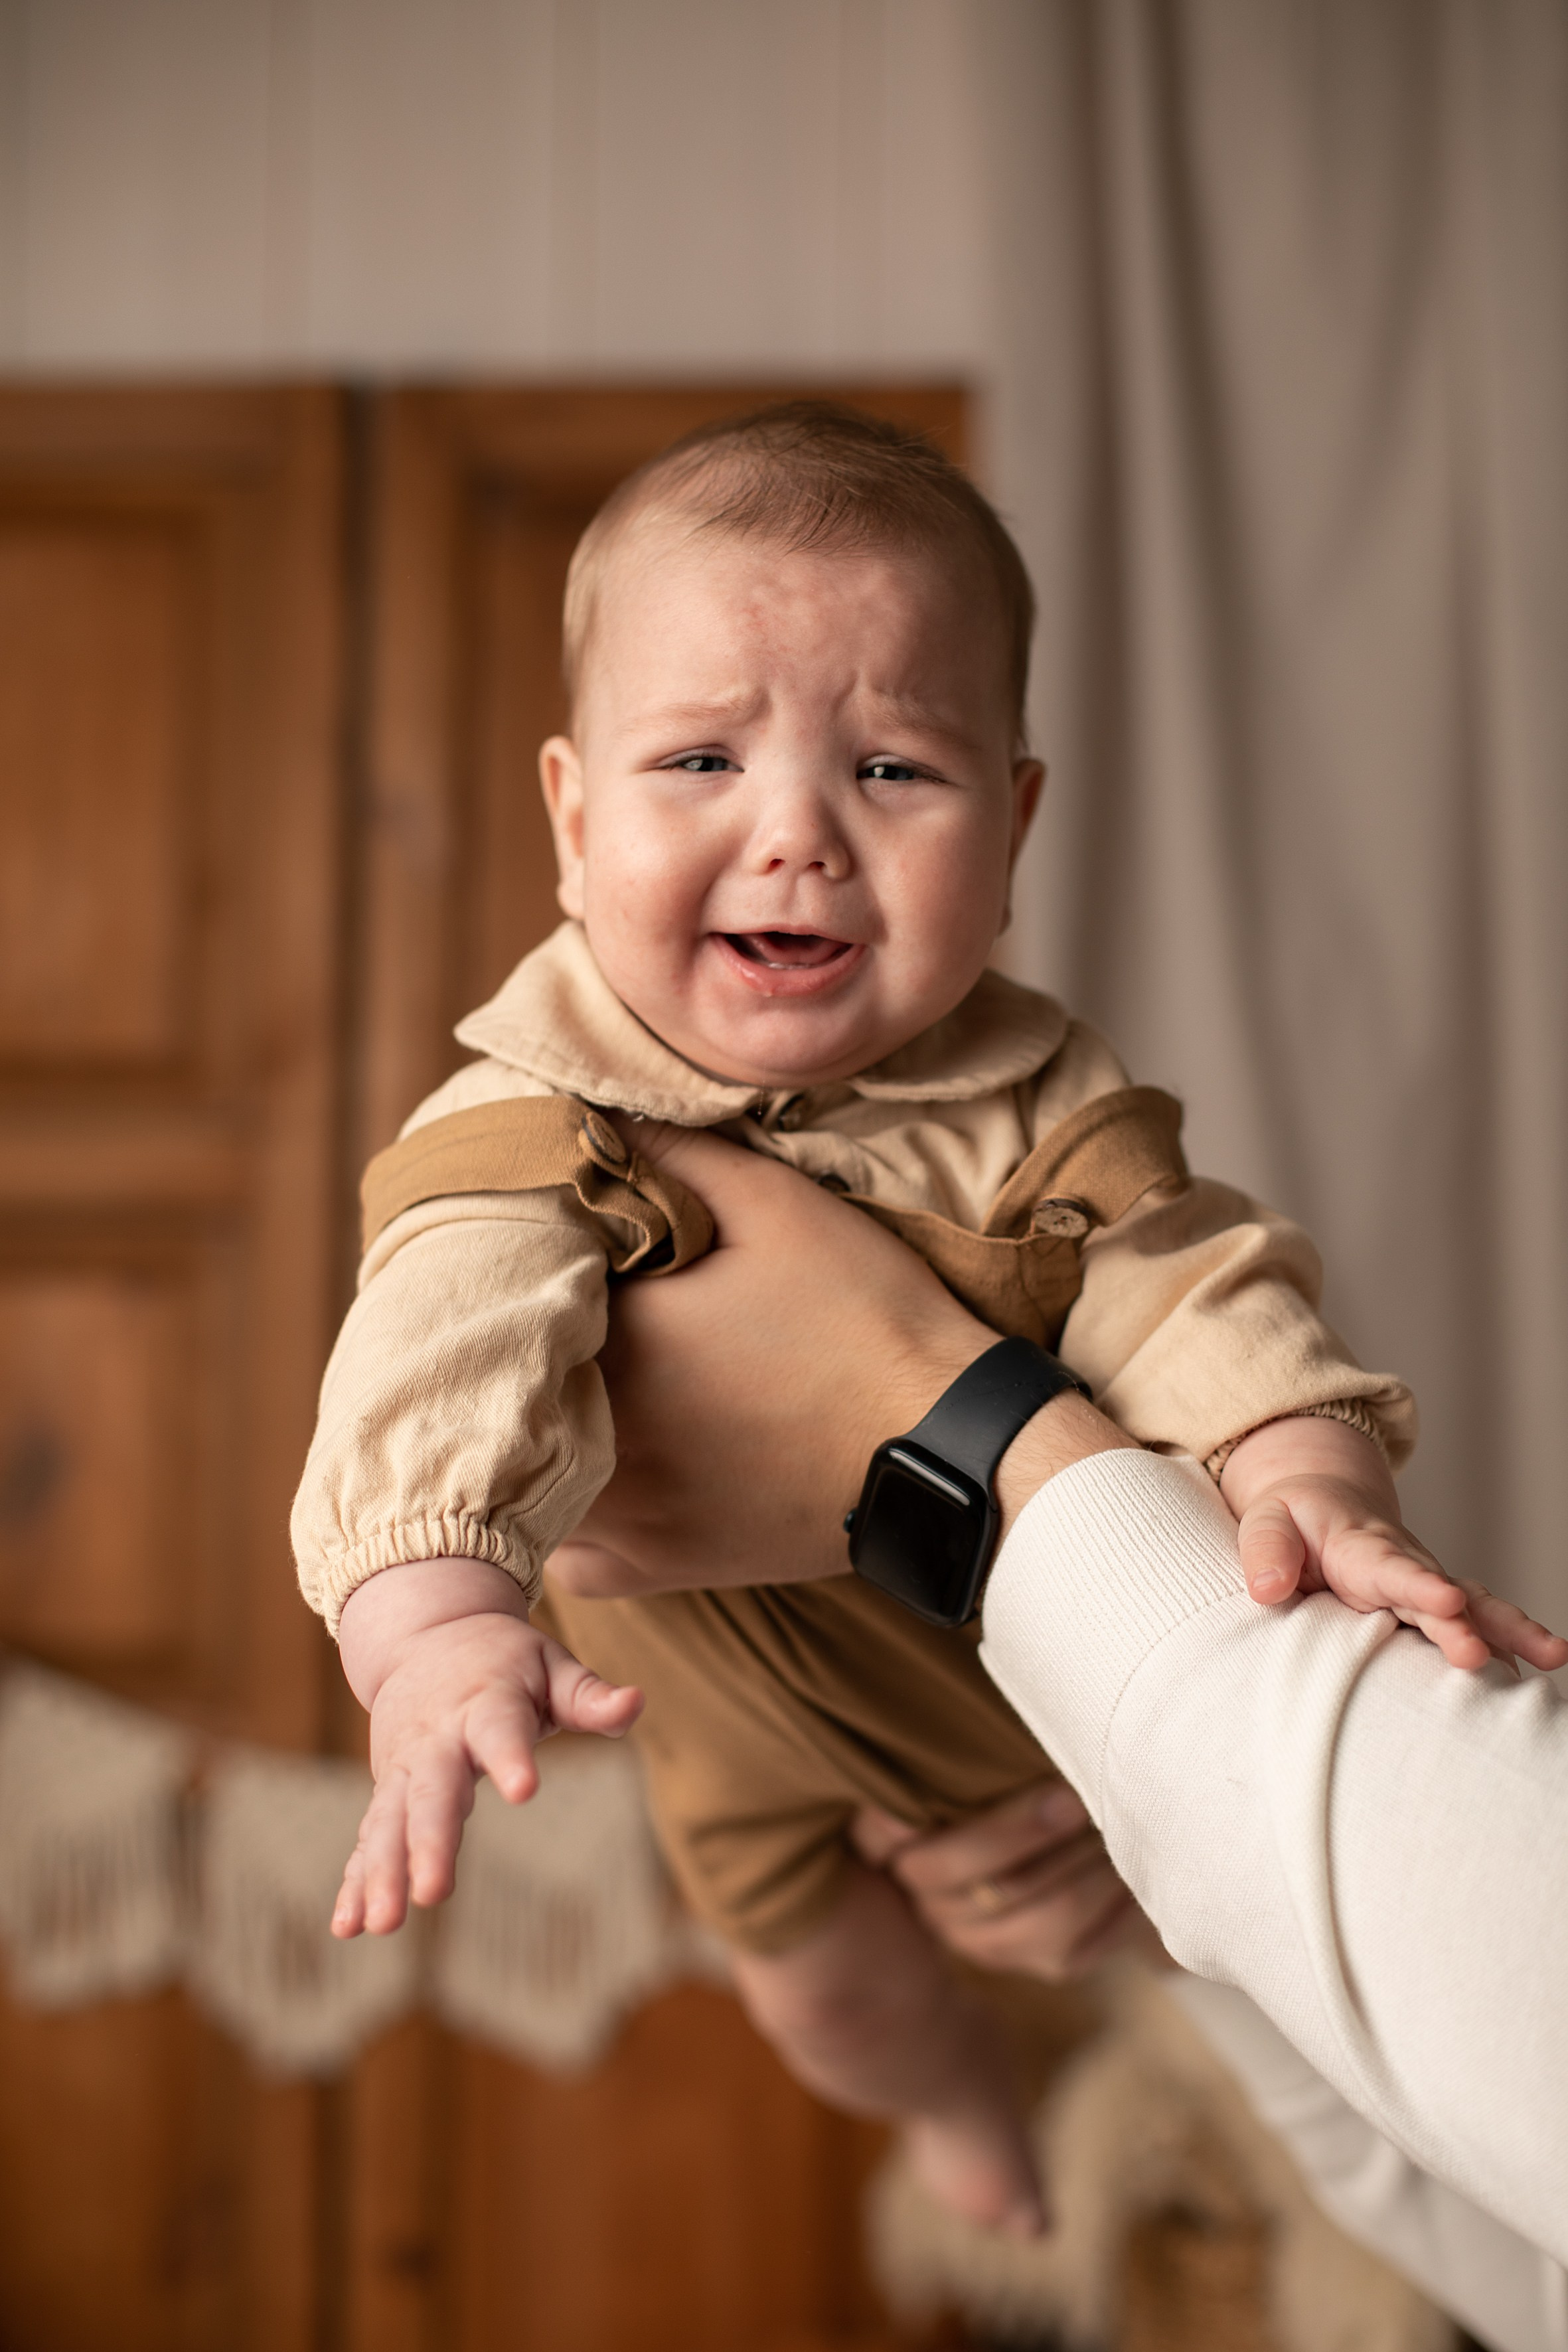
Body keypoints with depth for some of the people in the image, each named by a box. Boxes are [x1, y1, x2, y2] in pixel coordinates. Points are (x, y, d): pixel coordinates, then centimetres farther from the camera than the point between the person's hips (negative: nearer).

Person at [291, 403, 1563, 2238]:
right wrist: (437, 1624, -68)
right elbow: (441, 1354, -48)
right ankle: (949, 2093, 53)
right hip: (738, 1679, -1)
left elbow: (1182, 1282, -29)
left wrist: (1305, 1476, -51)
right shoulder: (534, 1127, -34)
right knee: (822, 1986, 19)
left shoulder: (1028, 1107, -25)